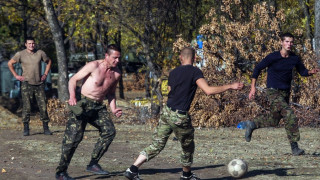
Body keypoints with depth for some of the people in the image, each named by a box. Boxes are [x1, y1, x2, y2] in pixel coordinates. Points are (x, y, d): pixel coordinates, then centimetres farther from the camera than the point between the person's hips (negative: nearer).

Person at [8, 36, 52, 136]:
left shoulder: (40, 53, 4)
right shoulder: (20, 54, -2)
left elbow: (49, 61, 21)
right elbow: (10, 63, 9)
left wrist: (45, 74, 11)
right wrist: (16, 75, 4)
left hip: (39, 83, 2)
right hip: (26, 83, -2)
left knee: (43, 106, -1)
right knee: (26, 107, -5)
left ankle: (46, 128, 5)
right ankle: (26, 129, 0)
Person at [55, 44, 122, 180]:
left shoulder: (116, 73, 6)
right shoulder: (94, 66, -11)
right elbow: (73, 79, -9)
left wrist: (113, 109, 6)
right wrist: (72, 96, -25)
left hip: (98, 107, 6)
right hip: (83, 104, -6)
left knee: (109, 131, -13)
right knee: (74, 137, -12)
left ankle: (93, 164, -5)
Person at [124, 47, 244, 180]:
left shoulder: (173, 73, 11)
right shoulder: (195, 72, -8)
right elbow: (208, 90, -18)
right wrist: (230, 86, -12)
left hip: (166, 112, 6)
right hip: (180, 116, -6)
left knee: (156, 146, 9)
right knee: (188, 146, 18)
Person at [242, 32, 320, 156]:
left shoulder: (294, 59, 1)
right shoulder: (273, 57, -13)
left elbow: (302, 72, 14)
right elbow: (258, 68, -4)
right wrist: (253, 87, -6)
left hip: (286, 92, 7)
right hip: (273, 91, -6)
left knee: (274, 120, 15)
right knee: (289, 116, -19)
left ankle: (252, 125, 38)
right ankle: (294, 147, -14)